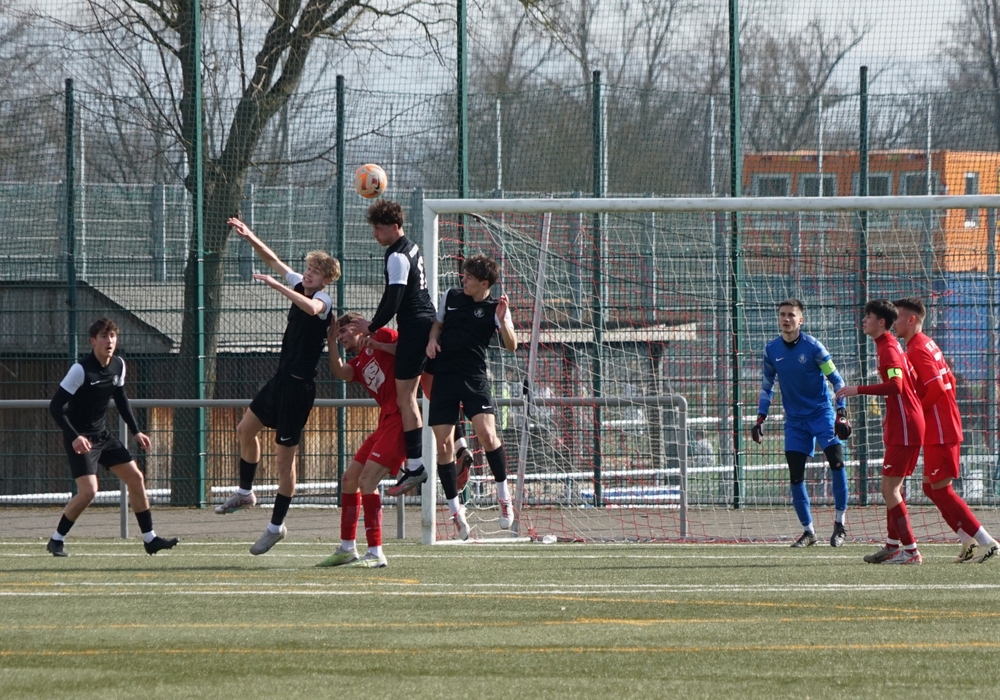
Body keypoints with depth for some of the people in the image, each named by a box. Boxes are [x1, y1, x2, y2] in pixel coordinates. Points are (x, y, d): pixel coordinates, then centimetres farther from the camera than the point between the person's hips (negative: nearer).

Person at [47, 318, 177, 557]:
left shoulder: (118, 366, 0)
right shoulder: (81, 369, -22)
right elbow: (55, 406, -22)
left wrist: (136, 431, 13)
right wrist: (74, 437, -31)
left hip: (103, 435, 7)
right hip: (81, 439, -7)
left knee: (136, 478, 5)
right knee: (88, 491, -19)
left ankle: (149, 538, 15)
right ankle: (56, 540, -1)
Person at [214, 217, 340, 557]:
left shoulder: (323, 300, -16)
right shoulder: (298, 285, 8)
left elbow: (311, 308, -41)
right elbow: (274, 261, 21)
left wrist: (276, 285, -42)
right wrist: (250, 238, 13)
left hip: (299, 386, -9)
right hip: (281, 377, 9)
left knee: (284, 457, -4)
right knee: (246, 428, 20)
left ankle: (277, 526, 6)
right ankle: (245, 493, 37)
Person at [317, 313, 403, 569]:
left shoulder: (381, 336, 3)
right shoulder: (358, 364, 20)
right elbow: (340, 373, 1)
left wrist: (377, 344, -10)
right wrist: (331, 342, -3)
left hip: (400, 419, -9)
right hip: (386, 421, 9)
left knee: (366, 480, -15)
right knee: (349, 479, 12)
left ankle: (376, 553, -14)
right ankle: (347, 549, 20)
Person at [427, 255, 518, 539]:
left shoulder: (494, 308, -1)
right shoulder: (450, 297, 10)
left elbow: (511, 346, -10)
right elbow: (438, 323, 26)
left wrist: (502, 320, -27)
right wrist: (432, 339, 5)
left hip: (474, 377, -3)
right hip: (444, 376, 3)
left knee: (486, 433, -22)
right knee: (443, 444, -2)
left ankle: (503, 493, -1)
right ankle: (455, 508, 10)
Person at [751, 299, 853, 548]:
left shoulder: (812, 346, -10)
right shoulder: (771, 350, 2)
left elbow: (836, 379, -4)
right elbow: (767, 385, 15)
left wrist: (841, 412, -12)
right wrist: (761, 418, 9)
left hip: (821, 413, -4)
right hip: (794, 419, 4)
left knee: (836, 460, -20)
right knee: (795, 476, -1)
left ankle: (840, 524, -9)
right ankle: (808, 531, 11)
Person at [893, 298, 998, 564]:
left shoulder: (917, 350, -15)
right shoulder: (927, 345, 15)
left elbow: (936, 387, -24)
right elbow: (949, 381, 19)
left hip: (939, 431, -10)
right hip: (946, 425, 10)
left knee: (941, 489, -8)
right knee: (932, 488, 12)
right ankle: (969, 542, 11)